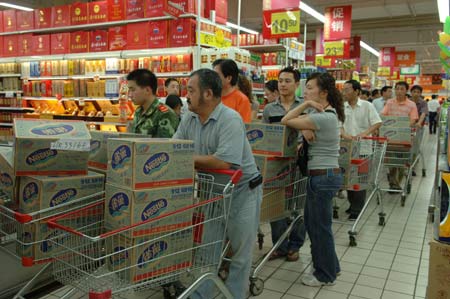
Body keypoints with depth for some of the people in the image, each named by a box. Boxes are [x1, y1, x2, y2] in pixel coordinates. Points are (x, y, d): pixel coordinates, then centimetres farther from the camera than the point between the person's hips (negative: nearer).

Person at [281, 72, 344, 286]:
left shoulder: (323, 118, -21)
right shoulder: (324, 113, 11)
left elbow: (286, 121, -18)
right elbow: (292, 120, 9)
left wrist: (306, 105, -11)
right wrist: (307, 106, -7)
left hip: (324, 176, -10)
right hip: (320, 175, 10)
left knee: (320, 226, 5)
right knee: (312, 223, 20)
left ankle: (325, 276, 23)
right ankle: (330, 267, 36)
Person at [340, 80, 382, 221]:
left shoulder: (367, 106, -1)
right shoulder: (341, 107, 6)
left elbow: (377, 123, -4)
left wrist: (364, 133, -18)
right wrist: (344, 134, -19)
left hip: (362, 148, -3)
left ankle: (357, 210, 7)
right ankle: (353, 204, 26)